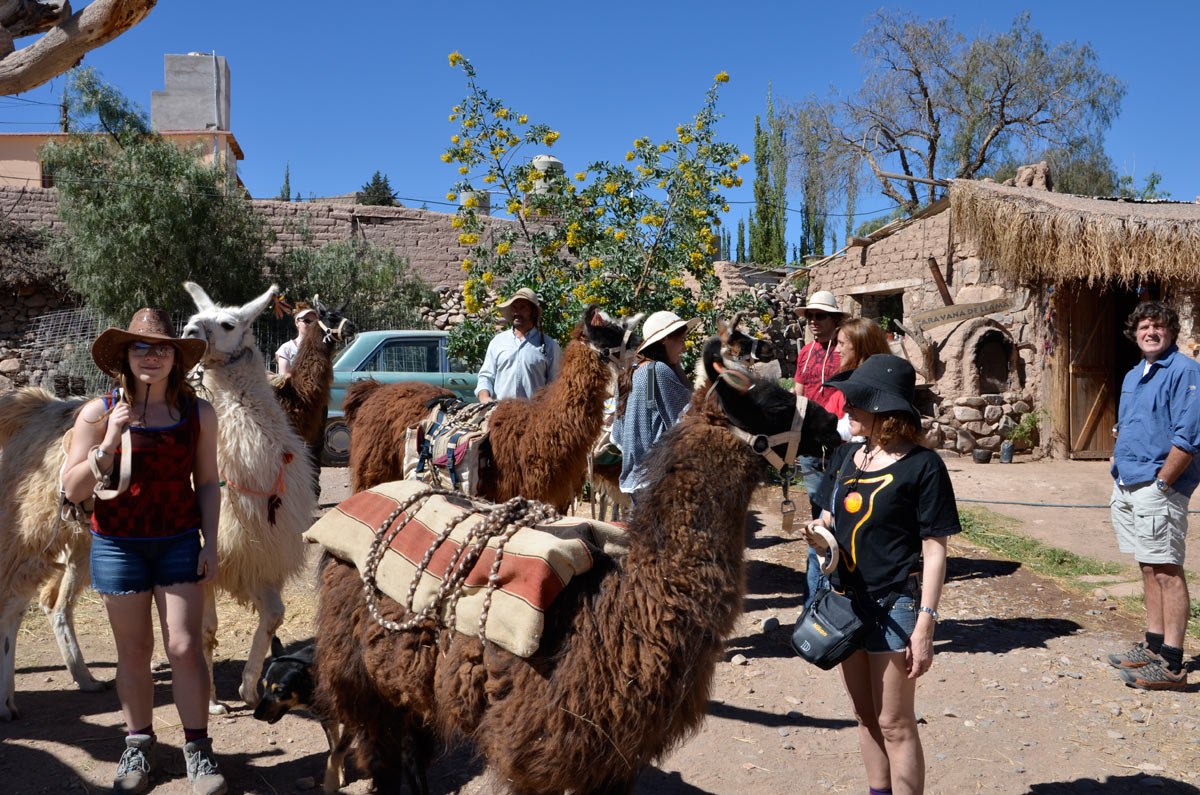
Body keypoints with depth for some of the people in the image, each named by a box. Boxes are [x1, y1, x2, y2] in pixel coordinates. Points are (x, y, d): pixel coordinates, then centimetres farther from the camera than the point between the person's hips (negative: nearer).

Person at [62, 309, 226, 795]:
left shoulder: (198, 413, -1)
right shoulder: (98, 414, -5)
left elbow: (207, 482, 5)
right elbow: (72, 491, -6)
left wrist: (210, 543, -1)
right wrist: (109, 443, -20)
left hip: (180, 542, 0)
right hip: (118, 545, 0)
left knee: (185, 647, -1)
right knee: (134, 651, 10)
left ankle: (197, 748, 12)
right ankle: (138, 745, 27)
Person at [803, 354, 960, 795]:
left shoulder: (922, 465, -13)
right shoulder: (846, 456, 5)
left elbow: (934, 549, -12)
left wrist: (925, 624, -15)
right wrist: (820, 532, -9)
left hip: (894, 603, -6)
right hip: (847, 598, 6)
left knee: (894, 724, 5)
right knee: (866, 718, 18)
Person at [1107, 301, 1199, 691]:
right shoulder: (1132, 376, 18)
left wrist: (1159, 483, -17)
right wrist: (1120, 476, 14)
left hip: (1158, 487, -9)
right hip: (1127, 486, 9)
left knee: (1166, 570, -7)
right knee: (1148, 568, 15)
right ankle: (1153, 646, 24)